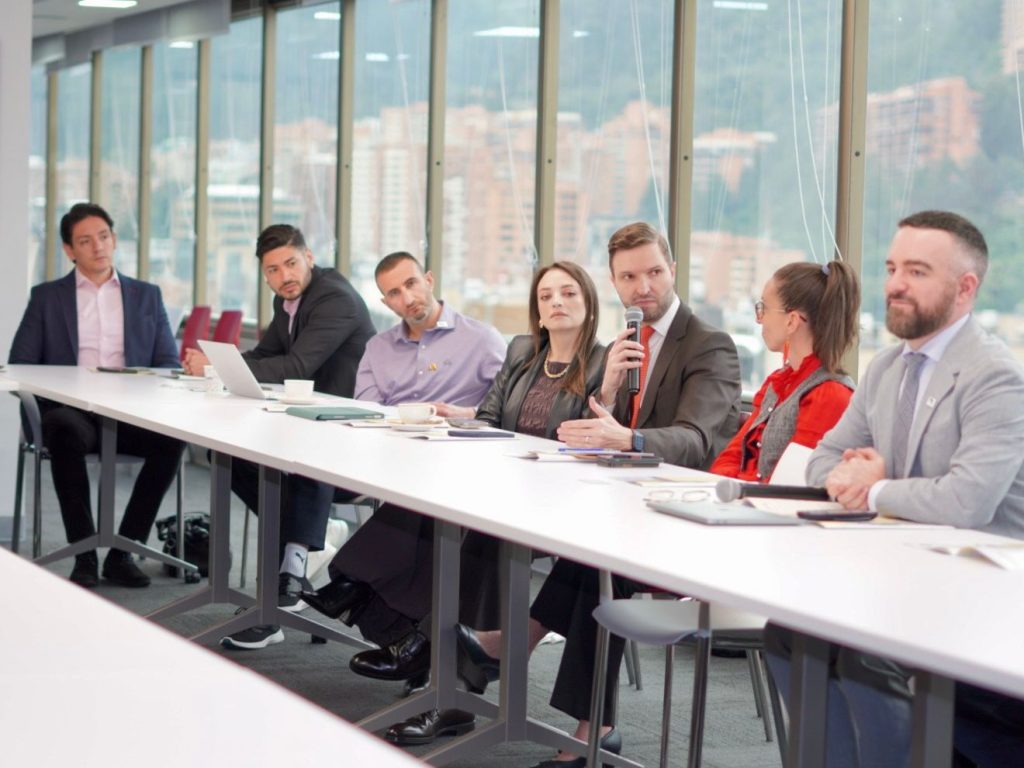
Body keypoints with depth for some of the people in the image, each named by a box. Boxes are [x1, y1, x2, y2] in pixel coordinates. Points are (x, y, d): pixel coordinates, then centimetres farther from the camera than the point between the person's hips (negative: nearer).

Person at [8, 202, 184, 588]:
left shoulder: (146, 296, 18)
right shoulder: (47, 297, 15)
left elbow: (169, 365, 12)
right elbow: (19, 366, 7)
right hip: (72, 410, -1)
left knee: (171, 435, -32)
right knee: (64, 430, -38)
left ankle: (123, 552, -22)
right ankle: (84, 556, -29)